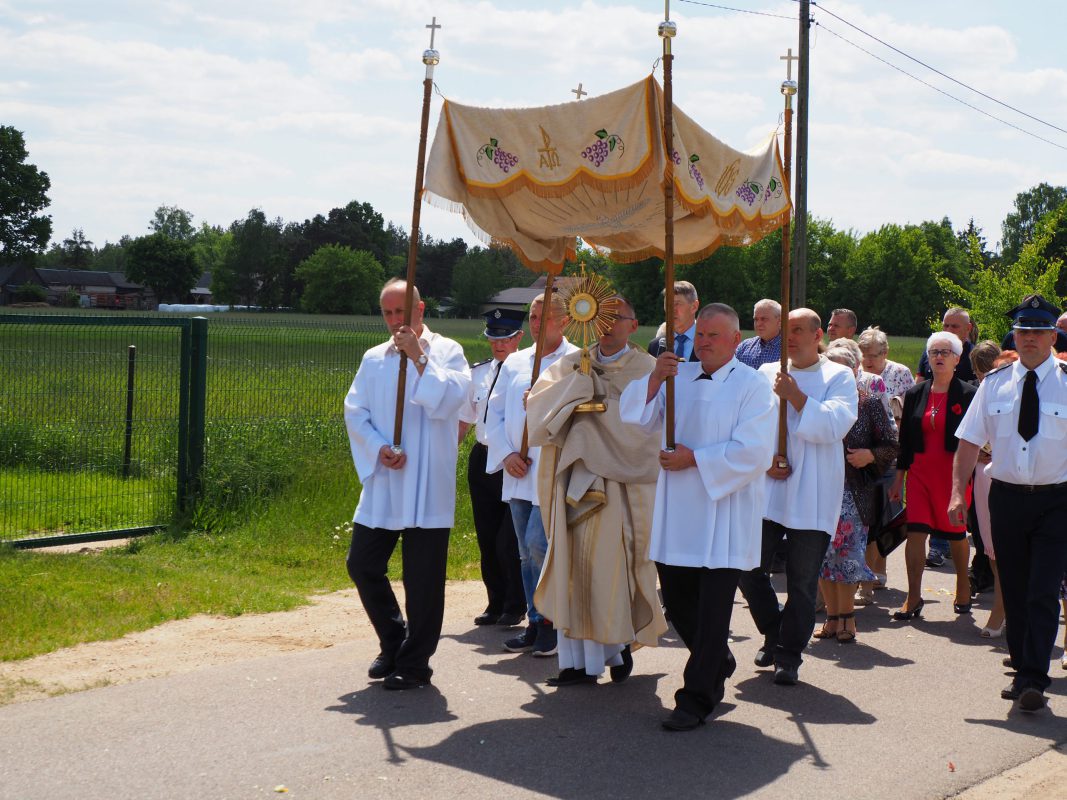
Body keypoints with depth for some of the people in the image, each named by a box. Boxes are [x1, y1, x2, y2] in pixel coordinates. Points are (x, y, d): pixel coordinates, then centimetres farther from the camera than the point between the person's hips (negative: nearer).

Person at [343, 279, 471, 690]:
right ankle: (393, 644, 26)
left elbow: (451, 399, -14)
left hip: (426, 485, -5)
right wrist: (378, 449, -8)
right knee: (362, 565, 7)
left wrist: (419, 358, -15)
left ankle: (414, 662, 11)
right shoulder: (374, 358, 12)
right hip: (381, 483, 5)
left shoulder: (446, 351, 1)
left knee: (422, 577, -1)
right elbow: (355, 411, 7)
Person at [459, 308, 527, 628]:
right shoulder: (478, 373, 10)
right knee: (486, 538, 11)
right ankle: (496, 604, 24)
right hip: (482, 458, 6)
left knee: (508, 541, -6)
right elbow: (464, 417, 19)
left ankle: (515, 607, 11)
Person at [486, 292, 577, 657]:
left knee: (539, 544, -15)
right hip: (519, 473, 6)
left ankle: (552, 619, 2)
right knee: (528, 554, 10)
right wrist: (506, 454, -1)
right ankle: (536, 624, 19)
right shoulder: (515, 362, 14)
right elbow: (495, 412, 12)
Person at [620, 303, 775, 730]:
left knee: (712, 610, -3)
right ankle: (718, 663, 37)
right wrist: (655, 379, -13)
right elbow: (635, 414, 3)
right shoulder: (678, 377, 12)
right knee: (677, 600, 12)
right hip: (677, 513, 5)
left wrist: (694, 459, -15)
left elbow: (751, 451, -14)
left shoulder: (752, 386, -4)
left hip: (724, 515, -5)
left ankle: (696, 700, 5)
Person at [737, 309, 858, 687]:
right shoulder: (766, 373, 13)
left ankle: (789, 656, 13)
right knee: (749, 568, 0)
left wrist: (794, 395, -14)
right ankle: (774, 633, 24)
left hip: (811, 498, -3)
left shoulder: (838, 377, 4)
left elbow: (833, 425, -11)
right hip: (766, 490, 3)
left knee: (802, 581, 0)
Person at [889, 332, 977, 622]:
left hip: (954, 472, -3)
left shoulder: (968, 395, -5)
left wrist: (967, 476, -8)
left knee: (955, 532, 10)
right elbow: (905, 440, 10)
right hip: (920, 470, 3)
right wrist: (899, 476, 8)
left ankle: (963, 587, 31)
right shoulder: (915, 394, 7)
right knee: (915, 532, -5)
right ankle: (914, 597, -1)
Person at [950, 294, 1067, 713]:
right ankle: (1022, 670, 24)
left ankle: (1033, 680, -6)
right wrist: (958, 491, -1)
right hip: (1006, 496, 3)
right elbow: (970, 441, 7)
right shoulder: (995, 383, 5)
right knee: (1014, 592, 11)